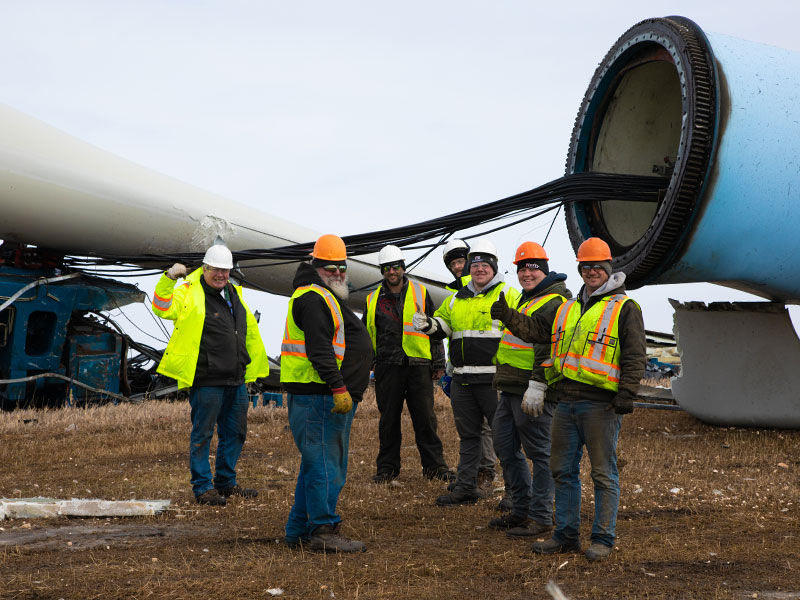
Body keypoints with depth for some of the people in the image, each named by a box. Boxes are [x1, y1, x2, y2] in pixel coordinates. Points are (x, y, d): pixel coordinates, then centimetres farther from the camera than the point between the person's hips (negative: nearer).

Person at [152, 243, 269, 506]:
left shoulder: (233, 294, 16)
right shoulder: (189, 293, -6)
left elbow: (249, 329, 26)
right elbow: (162, 308, -21)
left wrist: (253, 366, 26)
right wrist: (169, 278, -32)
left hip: (236, 380, 8)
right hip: (206, 381, -8)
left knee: (235, 433, 15)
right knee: (202, 435, 0)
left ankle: (227, 483, 28)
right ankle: (202, 488, 8)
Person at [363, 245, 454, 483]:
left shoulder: (420, 293, 7)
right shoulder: (374, 300, 10)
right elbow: (366, 334, 19)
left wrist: (438, 363, 5)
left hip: (418, 365, -1)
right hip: (388, 367, 1)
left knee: (425, 417, -1)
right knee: (389, 419, 5)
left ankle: (434, 465, 6)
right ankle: (387, 467, 14)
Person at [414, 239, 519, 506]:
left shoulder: (507, 295, 0)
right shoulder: (456, 299, 17)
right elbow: (443, 324, 20)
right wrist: (428, 324, -2)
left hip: (493, 379, -6)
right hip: (462, 380, 6)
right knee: (468, 434, 13)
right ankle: (465, 487, 20)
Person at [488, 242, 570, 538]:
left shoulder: (553, 302, -13)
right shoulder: (527, 299, 20)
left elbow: (548, 349, -21)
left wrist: (536, 386, -25)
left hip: (533, 392, -10)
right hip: (511, 390, 11)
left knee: (539, 452, -4)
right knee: (505, 446, 14)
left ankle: (540, 516, 3)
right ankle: (521, 509, 24)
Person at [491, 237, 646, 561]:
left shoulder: (624, 308, -1)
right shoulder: (568, 308, 19)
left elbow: (635, 356, -6)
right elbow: (535, 328, 19)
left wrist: (627, 393, -16)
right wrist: (509, 316, 1)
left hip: (601, 403, -7)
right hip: (567, 401, 7)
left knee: (603, 473, -1)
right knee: (564, 470, 11)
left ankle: (603, 539, 6)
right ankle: (566, 534, 20)